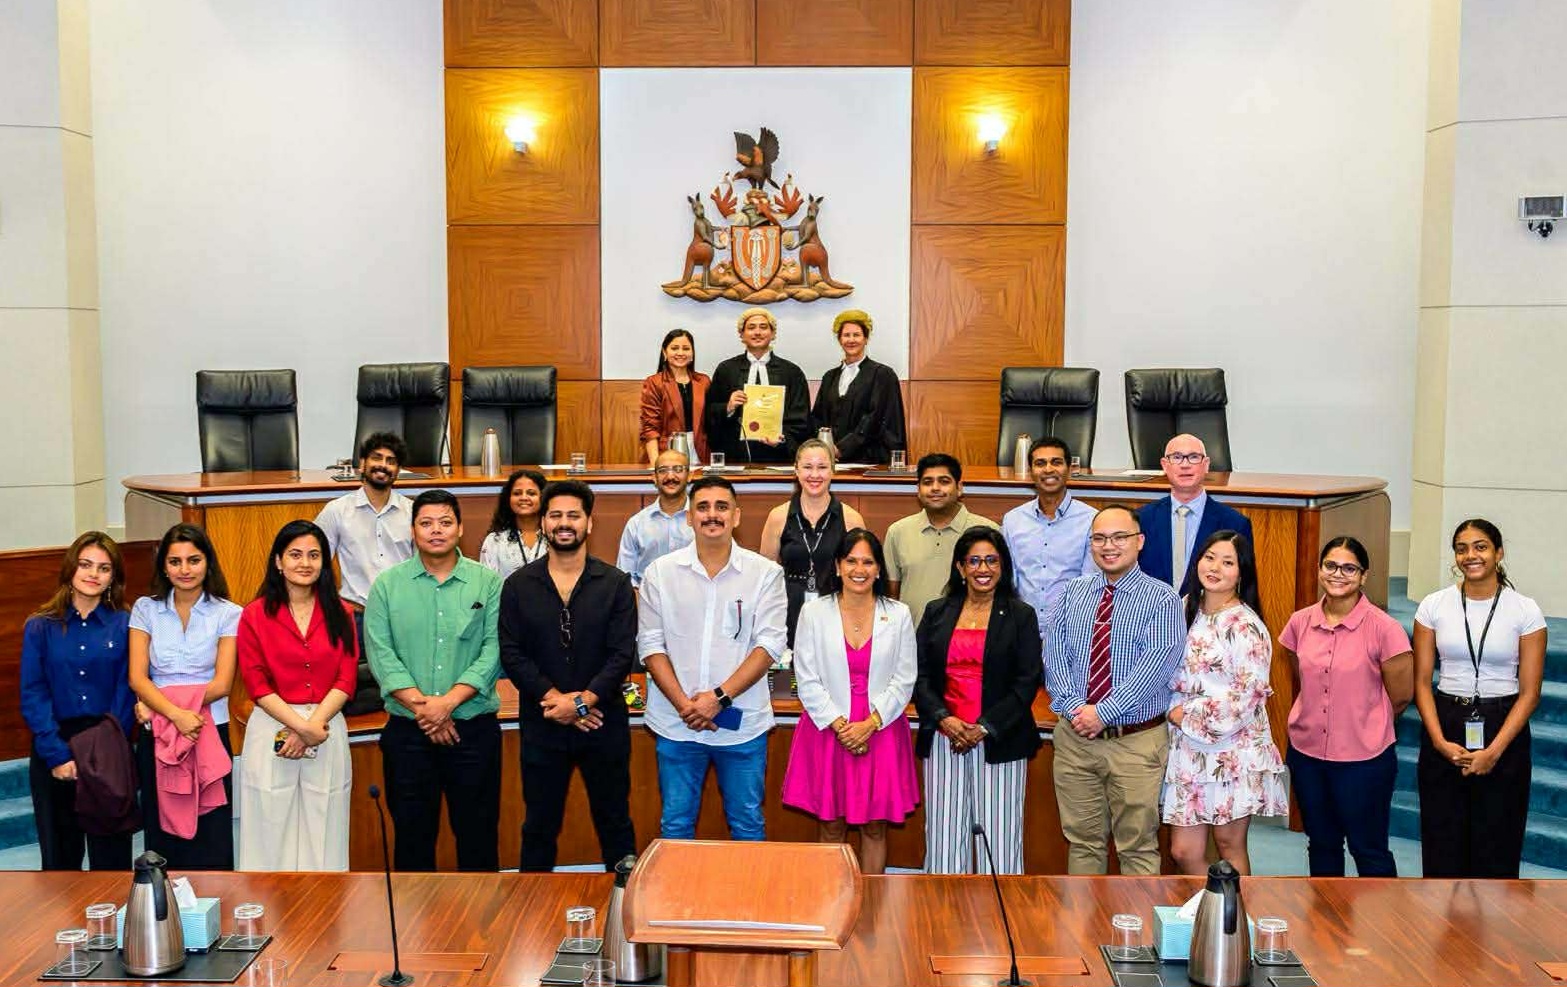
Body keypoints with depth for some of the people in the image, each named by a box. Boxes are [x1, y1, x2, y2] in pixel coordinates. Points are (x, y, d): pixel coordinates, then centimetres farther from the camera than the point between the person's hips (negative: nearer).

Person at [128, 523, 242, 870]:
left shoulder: (228, 614, 1)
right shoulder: (145, 609, 6)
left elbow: (222, 684, -6)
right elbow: (137, 679, -2)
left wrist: (156, 705, -11)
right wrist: (176, 714, -18)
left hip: (210, 734, -1)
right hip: (157, 737, 2)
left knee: (210, 844, -2)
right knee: (162, 840, 5)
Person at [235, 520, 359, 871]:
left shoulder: (340, 614, 7)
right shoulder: (256, 615, 1)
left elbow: (346, 680, 2)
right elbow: (256, 684, -3)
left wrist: (311, 727, -11)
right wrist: (301, 724, -13)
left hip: (326, 728, 2)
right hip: (272, 727, -1)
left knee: (323, 837, 5)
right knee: (271, 835, 2)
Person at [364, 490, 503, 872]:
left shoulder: (488, 582, 2)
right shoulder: (387, 584, 4)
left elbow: (494, 650, -6)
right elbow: (380, 653, -4)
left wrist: (448, 701, -16)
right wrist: (420, 706, -14)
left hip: (475, 728, -1)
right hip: (407, 730, 1)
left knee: (477, 831, 7)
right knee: (413, 832, 9)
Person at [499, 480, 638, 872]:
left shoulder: (615, 584, 0)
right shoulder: (518, 586, 3)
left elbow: (623, 654, -6)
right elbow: (512, 654, -3)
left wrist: (582, 701, -17)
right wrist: (555, 698, -14)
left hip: (604, 724, -1)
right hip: (542, 727, 1)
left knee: (614, 824, 10)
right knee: (539, 827, 11)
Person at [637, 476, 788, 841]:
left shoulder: (765, 574, -1)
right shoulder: (660, 573, 2)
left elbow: (769, 644, -6)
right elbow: (651, 645, 1)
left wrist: (720, 697, -15)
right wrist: (683, 704, -11)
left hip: (742, 723, -1)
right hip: (676, 725, 1)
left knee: (748, 826, 9)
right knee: (675, 826, 10)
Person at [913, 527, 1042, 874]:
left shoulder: (1021, 616, 3)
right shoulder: (937, 613, 11)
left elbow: (1027, 683, -2)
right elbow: (920, 676, 6)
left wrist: (983, 728, -11)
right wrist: (944, 718, -10)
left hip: (999, 743, -2)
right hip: (944, 741, 2)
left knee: (999, 836, -1)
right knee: (943, 835, 3)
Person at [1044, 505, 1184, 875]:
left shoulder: (1162, 599, -5)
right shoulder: (1072, 593, 8)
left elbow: (1156, 664, -16)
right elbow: (1054, 651, 0)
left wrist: (1102, 712, -19)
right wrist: (1074, 707, -14)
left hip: (1136, 741, -3)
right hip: (1075, 736, 4)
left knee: (1138, 847, 5)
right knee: (1081, 840, 13)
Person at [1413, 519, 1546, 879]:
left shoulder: (1525, 611, -5)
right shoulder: (1434, 606, -1)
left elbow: (1529, 692, -5)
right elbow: (1421, 681, 1)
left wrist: (1494, 751, -13)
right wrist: (1440, 741, -11)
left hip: (1503, 729, -1)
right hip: (1445, 725, 1)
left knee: (1496, 843, 6)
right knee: (1441, 840, 6)